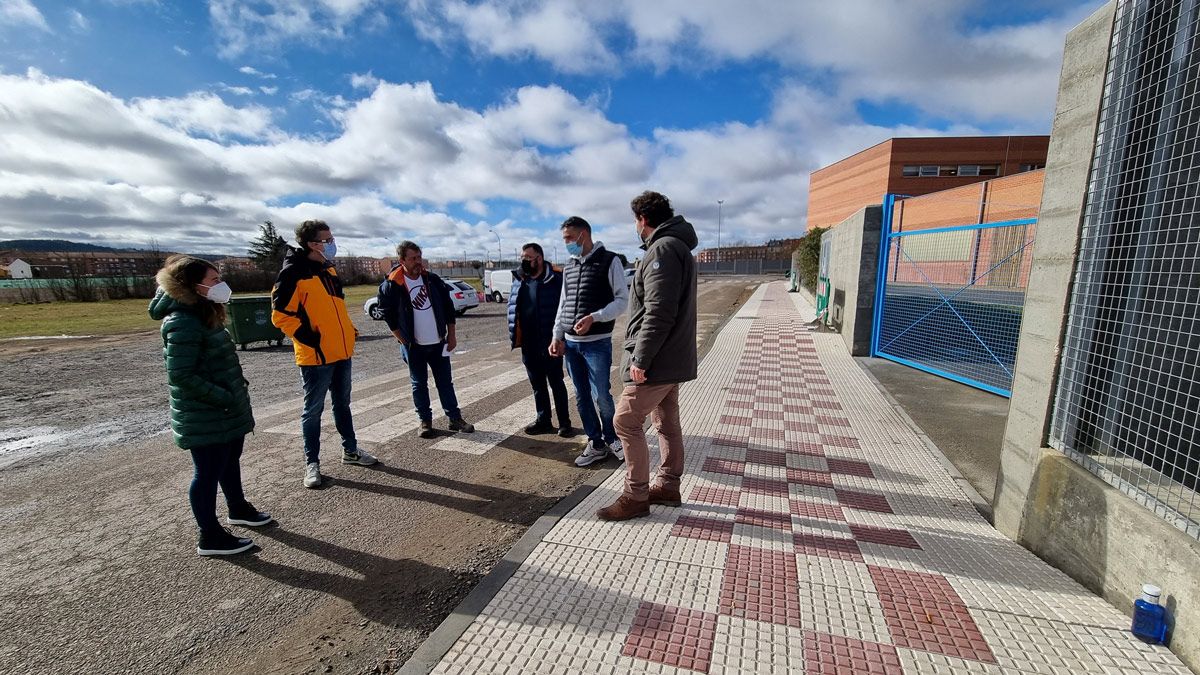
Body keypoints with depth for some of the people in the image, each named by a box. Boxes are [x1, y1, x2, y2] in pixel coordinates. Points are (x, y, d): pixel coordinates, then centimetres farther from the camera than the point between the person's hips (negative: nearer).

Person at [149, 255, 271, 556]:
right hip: (204, 417, -9)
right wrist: (225, 398, -22)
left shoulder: (204, 316, 8)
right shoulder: (184, 323, -21)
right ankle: (210, 537, 19)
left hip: (224, 411, 9)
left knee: (230, 460, 23)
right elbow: (181, 375, -24)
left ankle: (238, 509, 43)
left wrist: (237, 390, 10)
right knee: (208, 472, 4)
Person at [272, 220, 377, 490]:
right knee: (313, 410, 6)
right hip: (316, 355, -7)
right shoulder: (293, 273, -14)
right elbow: (281, 314, -15)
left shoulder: (329, 268, 11)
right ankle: (312, 463, 20)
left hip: (342, 352, 8)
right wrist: (309, 338, -18)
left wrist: (350, 332, 14)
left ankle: (350, 450, 31)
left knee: (343, 403, 18)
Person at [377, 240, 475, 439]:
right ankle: (425, 422, 22)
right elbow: (388, 314, -2)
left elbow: (448, 307, 4)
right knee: (419, 384, 9)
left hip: (438, 342, 2)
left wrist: (451, 335, 2)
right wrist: (403, 340, -4)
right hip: (414, 346, -2)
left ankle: (455, 418, 17)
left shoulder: (432, 279, 0)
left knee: (445, 382, 9)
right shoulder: (392, 285, -10)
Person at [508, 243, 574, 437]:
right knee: (538, 385, 16)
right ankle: (543, 421, 30)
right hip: (528, 345, 6)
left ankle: (564, 422, 19)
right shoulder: (519, 280, 9)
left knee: (556, 384, 6)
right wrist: (514, 335, 8)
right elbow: (513, 309, 14)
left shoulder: (556, 279, -11)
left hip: (549, 343, -6)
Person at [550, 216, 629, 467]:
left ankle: (611, 438, 23)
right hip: (571, 343, 6)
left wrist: (594, 318, -21)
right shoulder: (569, 267, 14)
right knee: (581, 398, 10)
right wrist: (557, 337, 8)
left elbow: (622, 300, -9)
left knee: (601, 396, -2)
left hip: (598, 342, -6)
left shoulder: (609, 261, -5)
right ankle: (596, 444, 23)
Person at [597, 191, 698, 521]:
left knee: (626, 421, -2)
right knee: (667, 422, 16)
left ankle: (636, 496, 9)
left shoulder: (662, 249, -16)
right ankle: (668, 486, 28)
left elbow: (658, 312, -25)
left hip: (656, 360, -10)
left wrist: (640, 358, -21)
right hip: (672, 358, 10)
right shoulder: (679, 247, 17)